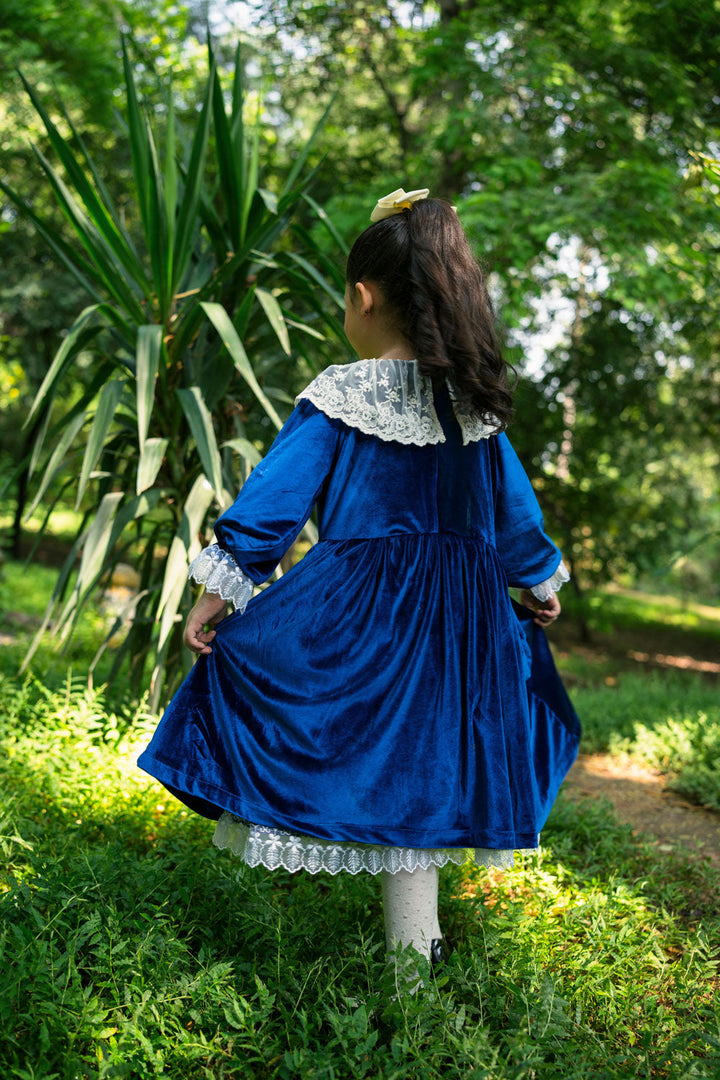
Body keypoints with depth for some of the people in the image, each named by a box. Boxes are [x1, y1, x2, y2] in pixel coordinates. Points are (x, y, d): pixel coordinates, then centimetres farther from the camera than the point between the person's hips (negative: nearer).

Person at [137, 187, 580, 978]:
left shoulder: (337, 399, -11)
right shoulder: (474, 403, 3)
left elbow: (273, 498, -11)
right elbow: (513, 509, 12)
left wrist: (217, 591, -3)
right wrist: (540, 583, 27)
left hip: (352, 616, -5)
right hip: (457, 616, 5)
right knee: (415, 764, 14)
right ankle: (414, 944, 25)